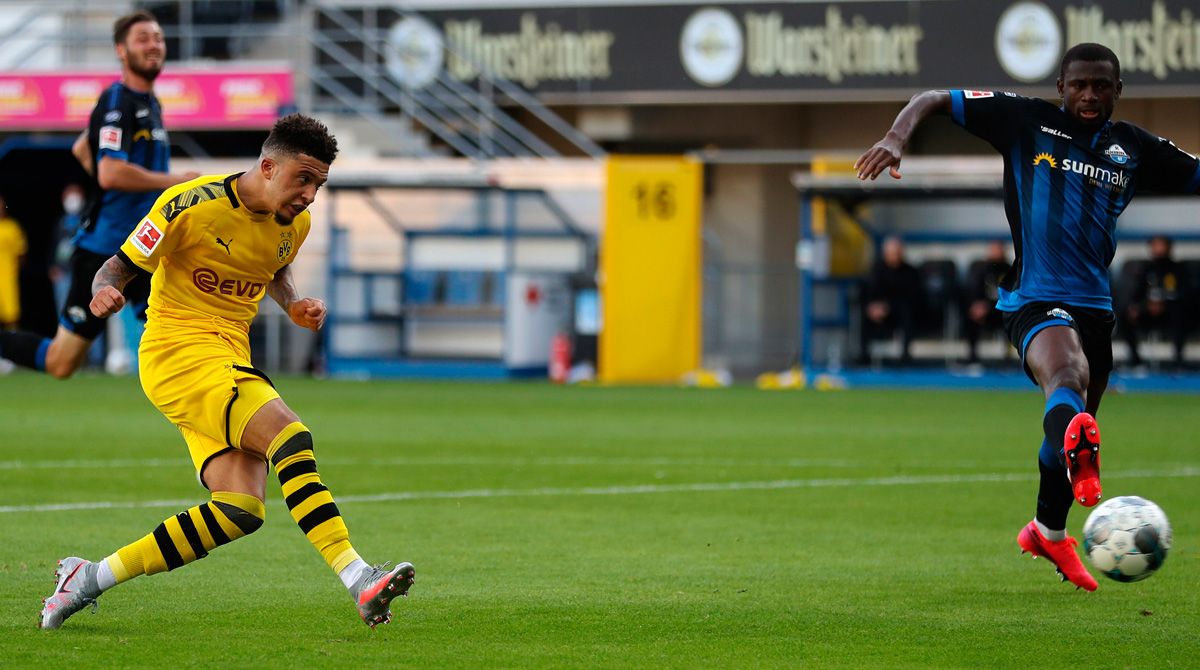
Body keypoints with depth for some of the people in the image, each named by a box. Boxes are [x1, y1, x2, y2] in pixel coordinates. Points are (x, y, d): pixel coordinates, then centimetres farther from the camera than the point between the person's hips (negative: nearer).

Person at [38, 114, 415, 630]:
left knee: (239, 512, -11)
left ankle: (90, 578, 0)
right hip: (177, 353, -8)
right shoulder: (190, 205, -13)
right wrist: (106, 291, -28)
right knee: (290, 436, -27)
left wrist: (293, 306, 8)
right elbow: (121, 265, -5)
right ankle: (358, 579, -32)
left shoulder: (295, 223, 8)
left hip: (230, 362, 8)